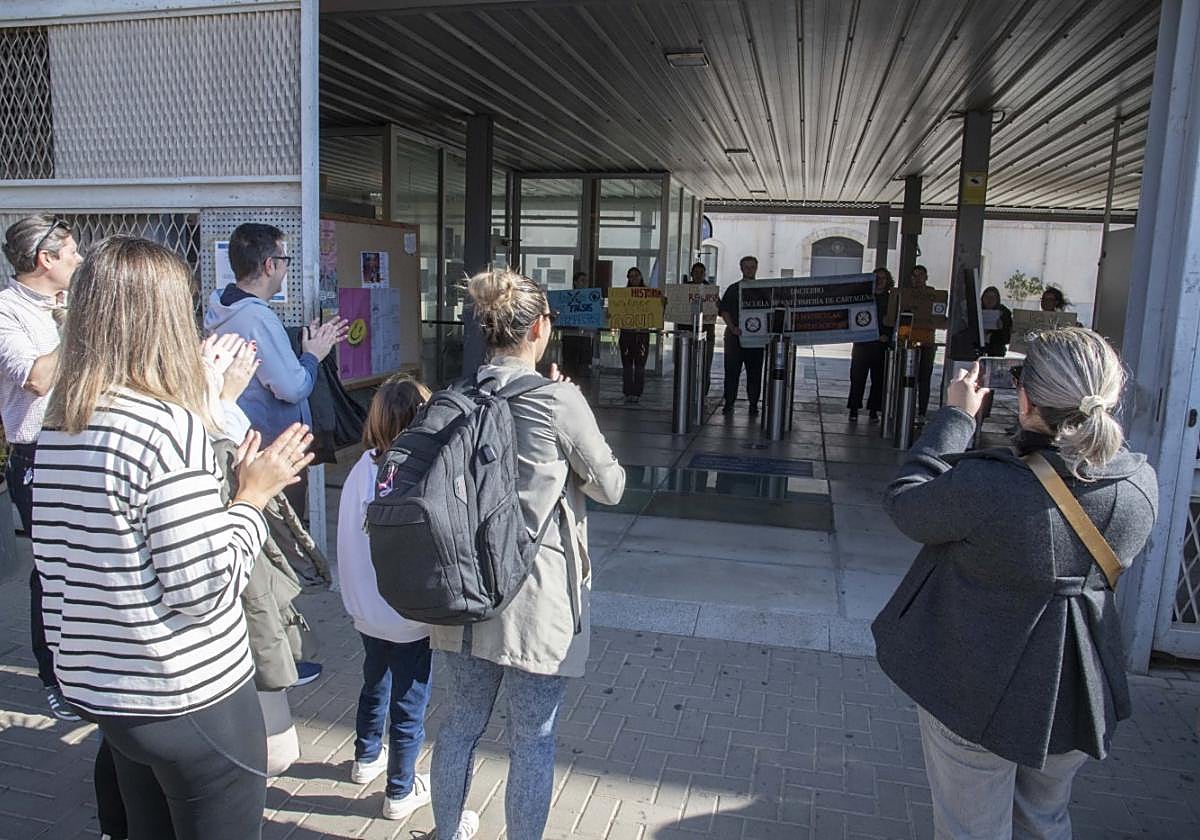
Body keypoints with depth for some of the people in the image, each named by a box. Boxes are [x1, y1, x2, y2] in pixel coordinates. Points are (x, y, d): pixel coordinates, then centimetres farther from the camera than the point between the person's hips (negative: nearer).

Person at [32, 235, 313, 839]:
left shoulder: (56, 432, 2)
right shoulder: (170, 427, -23)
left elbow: (50, 561, 10)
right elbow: (204, 590, -22)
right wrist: (253, 496, -11)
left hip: (100, 690, 8)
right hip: (193, 700, -8)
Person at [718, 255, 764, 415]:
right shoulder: (733, 289, 7)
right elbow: (724, 311, 2)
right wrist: (732, 328, -11)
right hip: (735, 335, -1)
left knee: (754, 372, 4)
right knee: (732, 370, 0)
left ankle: (753, 404, 10)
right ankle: (729, 402, 8)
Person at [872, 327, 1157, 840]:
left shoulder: (984, 487, -33)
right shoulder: (1140, 485, -15)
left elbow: (904, 504, -14)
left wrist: (954, 417, -7)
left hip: (977, 692, -5)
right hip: (1080, 694, 5)